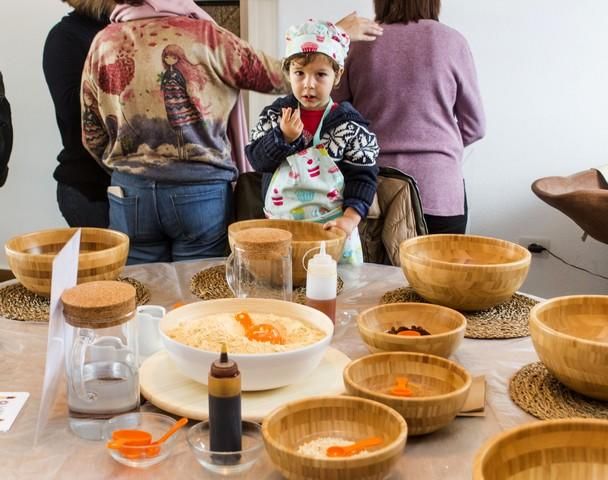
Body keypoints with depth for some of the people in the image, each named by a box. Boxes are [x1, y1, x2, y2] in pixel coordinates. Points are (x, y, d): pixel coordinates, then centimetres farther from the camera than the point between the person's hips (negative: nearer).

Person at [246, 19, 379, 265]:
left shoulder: (349, 124, -5)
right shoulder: (276, 114, 3)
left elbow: (363, 178, -6)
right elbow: (256, 159, -2)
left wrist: (350, 219, -18)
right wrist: (284, 136, -17)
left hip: (332, 229, -2)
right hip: (279, 228, 2)